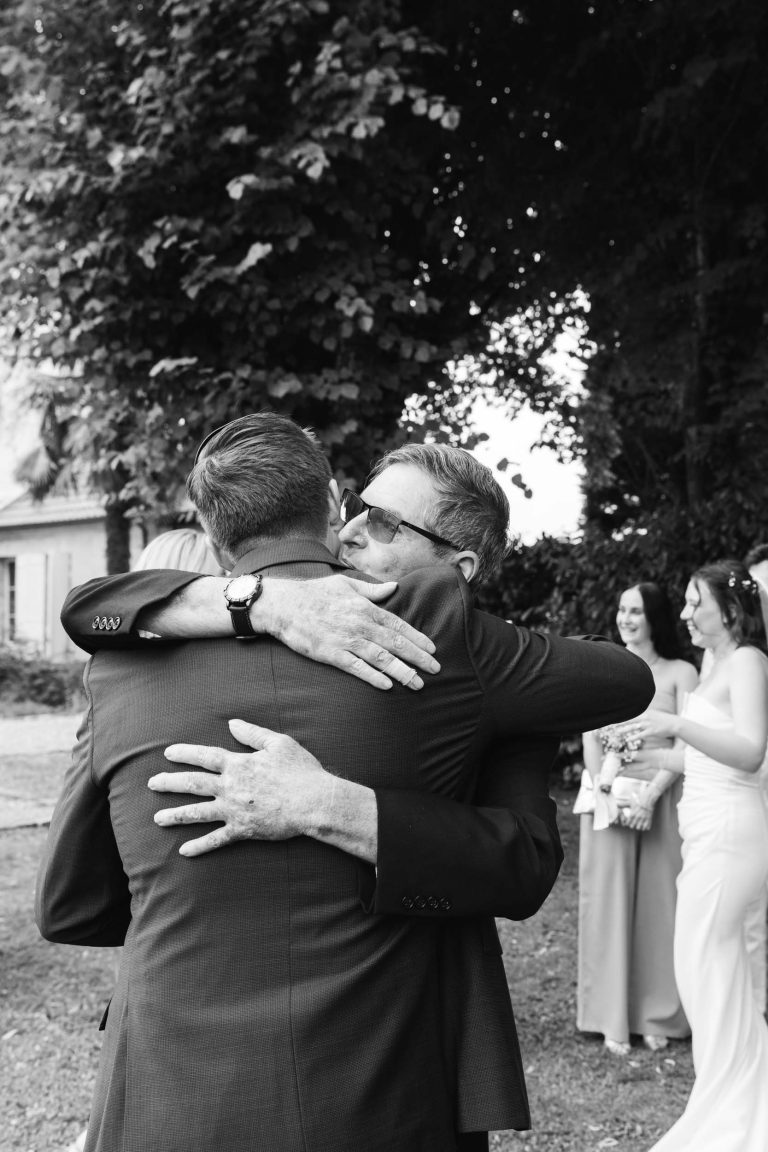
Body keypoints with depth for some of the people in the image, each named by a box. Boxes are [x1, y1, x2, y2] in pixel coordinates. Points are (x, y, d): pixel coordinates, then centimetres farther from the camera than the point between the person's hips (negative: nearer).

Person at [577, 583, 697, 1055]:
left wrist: (650, 797, -15)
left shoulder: (680, 673, 2)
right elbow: (590, 741, 5)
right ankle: (615, 1018, 9)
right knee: (610, 900, 2)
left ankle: (659, 1015, 13)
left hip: (663, 799, -2)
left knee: (660, 902, 2)